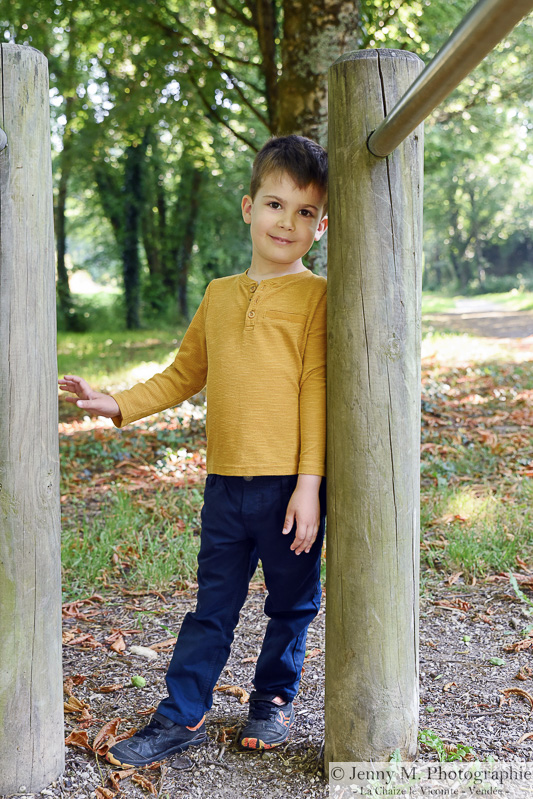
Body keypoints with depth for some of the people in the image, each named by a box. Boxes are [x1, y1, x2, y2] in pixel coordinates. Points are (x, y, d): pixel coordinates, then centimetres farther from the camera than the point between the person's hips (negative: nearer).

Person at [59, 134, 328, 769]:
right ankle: (181, 717, 21)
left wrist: (308, 484, -13)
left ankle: (274, 698, 33)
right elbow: (184, 375, 19)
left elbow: (316, 391, -10)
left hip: (289, 483, -4)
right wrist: (119, 404, 9)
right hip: (226, 481, 4)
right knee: (213, 603, 12)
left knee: (291, 602, 13)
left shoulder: (314, 295, -5)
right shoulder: (219, 295, 10)